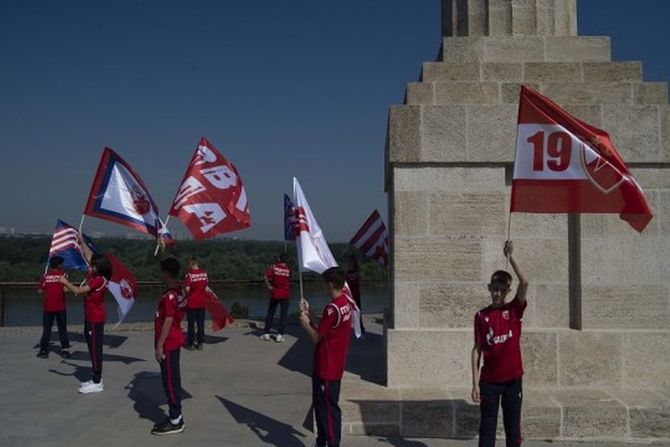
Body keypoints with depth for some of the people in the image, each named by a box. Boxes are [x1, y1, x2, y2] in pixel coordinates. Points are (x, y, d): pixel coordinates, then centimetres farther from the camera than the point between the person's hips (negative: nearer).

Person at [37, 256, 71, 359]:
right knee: (62, 329, 5)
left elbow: (40, 290, 3)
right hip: (60, 307, -2)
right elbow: (66, 289, -14)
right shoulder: (63, 275, -5)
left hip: (48, 307, 2)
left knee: (46, 329, 10)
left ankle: (44, 350, 11)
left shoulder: (45, 276, 1)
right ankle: (66, 350, 3)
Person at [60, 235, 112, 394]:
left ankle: (97, 383, 1)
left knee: (95, 349, -4)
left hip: (95, 319, -10)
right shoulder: (95, 276, 5)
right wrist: (81, 241, 15)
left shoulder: (98, 280, -20)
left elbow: (78, 290, -20)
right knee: (93, 348, 15)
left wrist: (65, 282, -7)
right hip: (92, 318, 10)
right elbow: (89, 255, 15)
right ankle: (96, 379, 23)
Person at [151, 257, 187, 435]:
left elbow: (168, 322, -21)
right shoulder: (179, 292, 6)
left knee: (170, 381, -2)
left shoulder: (169, 296, -21)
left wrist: (159, 346, -19)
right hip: (174, 341, 9)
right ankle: (176, 417, 22)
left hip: (168, 343, -9)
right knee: (173, 380, 15)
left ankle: (175, 422, 5)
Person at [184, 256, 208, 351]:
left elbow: (187, 289, -16)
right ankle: (200, 343, 15)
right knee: (201, 323, 10)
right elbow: (207, 288, 3)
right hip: (202, 302, 4)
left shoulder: (189, 274, -14)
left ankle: (191, 344, 11)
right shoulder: (204, 273, 0)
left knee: (191, 324, 6)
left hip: (191, 302, -4)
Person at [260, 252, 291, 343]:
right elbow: (289, 281, 1)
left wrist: (269, 286, -6)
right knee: (283, 314, 4)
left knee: (270, 313, 12)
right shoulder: (288, 269, -4)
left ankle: (266, 333, 12)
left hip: (275, 294, 1)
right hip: (286, 295, -1)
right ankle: (279, 335, 0)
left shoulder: (274, 267, -6)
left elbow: (266, 277, -16)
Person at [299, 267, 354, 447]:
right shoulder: (347, 302, 5)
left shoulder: (333, 308, -24)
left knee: (329, 408, 1)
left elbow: (316, 337, -17)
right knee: (320, 404, 20)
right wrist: (308, 314, 11)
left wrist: (305, 323, -2)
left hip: (327, 368, -9)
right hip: (335, 365, 10)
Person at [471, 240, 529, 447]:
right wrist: (475, 383, -3)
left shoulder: (514, 310, 0)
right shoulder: (481, 316, 1)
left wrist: (510, 258, -18)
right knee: (487, 427, 4)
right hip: (489, 381, 0)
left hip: (512, 379, 0)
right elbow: (477, 350, 1)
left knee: (512, 426, 9)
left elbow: (525, 283, -16)